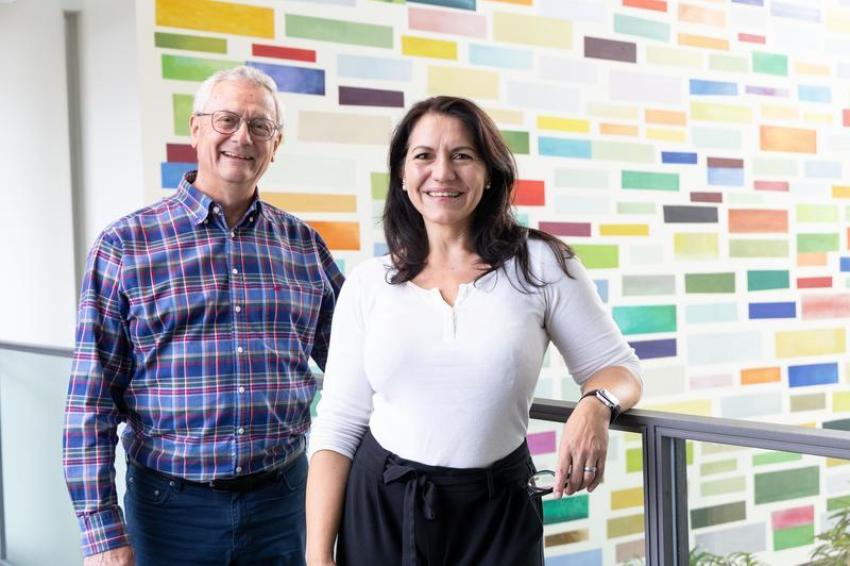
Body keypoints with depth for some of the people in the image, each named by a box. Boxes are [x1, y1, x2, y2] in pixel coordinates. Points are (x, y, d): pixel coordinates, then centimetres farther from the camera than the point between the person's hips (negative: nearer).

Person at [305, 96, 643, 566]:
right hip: (378, 511, 1)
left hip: (498, 515, -1)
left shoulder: (540, 264, -4)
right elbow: (338, 428, 0)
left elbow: (618, 367, 3)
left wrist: (595, 406, -20)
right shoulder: (368, 283, 0)